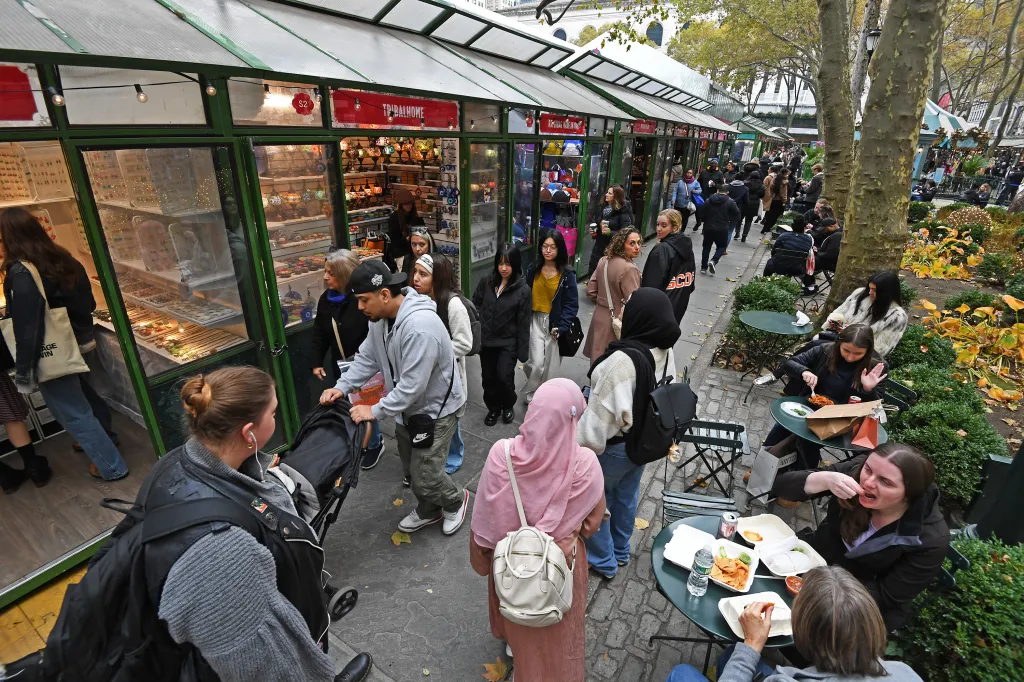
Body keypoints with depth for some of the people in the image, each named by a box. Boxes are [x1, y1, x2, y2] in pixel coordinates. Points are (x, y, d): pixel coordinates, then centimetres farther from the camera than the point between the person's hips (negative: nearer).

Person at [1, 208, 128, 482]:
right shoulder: (64, 259, 0)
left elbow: (26, 329, -23)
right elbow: (88, 303, 10)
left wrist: (23, 373, -17)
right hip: (81, 344, 8)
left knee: (74, 413, 6)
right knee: (78, 392, 30)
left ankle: (112, 467, 15)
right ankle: (102, 437, 46)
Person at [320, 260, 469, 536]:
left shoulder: (420, 326, -35)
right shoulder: (380, 317, -5)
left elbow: (412, 385, -32)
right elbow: (367, 358, 5)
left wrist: (375, 411, -25)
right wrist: (342, 387, -8)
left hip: (437, 409, -8)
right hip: (406, 406, 8)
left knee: (425, 476, -1)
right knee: (411, 471, 20)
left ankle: (456, 500, 30)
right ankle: (429, 511, 45)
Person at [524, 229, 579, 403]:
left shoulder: (567, 274, -8)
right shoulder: (533, 269, 0)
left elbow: (572, 304, -6)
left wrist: (561, 327, -15)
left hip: (555, 323, -1)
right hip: (536, 320, 1)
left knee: (549, 366, 8)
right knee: (537, 363, -8)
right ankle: (531, 394, 17)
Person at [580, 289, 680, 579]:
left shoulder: (622, 361, -35)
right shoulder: (665, 353, -9)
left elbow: (601, 413, -28)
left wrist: (584, 449, -14)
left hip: (615, 446, -7)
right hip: (643, 441, 7)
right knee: (626, 497, 27)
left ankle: (602, 560, 36)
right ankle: (620, 551, 48)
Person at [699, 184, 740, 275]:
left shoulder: (708, 201, 4)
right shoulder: (730, 202, -6)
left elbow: (703, 214, 10)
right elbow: (737, 214, -3)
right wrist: (730, 223, 12)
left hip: (708, 228, 3)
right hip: (722, 229, -3)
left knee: (706, 247, 14)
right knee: (721, 246, 14)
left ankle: (704, 267, 15)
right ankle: (713, 261, -11)